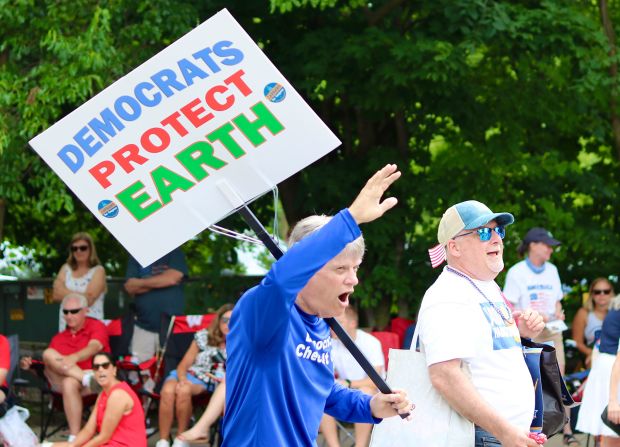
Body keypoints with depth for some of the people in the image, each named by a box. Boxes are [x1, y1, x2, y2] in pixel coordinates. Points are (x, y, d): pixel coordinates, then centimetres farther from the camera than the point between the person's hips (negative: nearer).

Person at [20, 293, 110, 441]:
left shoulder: (96, 326, 10)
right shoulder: (59, 338, 24)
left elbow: (94, 347, -13)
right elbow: (46, 366, 21)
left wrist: (74, 358, -35)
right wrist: (30, 364, -3)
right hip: (61, 380, 4)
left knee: (70, 383, -40)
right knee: (48, 354, -23)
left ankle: (74, 438, -45)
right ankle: (87, 379, -42)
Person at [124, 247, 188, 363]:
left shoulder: (175, 253, 7)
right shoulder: (136, 257, 14)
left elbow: (173, 278, -10)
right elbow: (130, 287, 2)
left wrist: (142, 283, -1)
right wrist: (161, 281, -6)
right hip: (143, 327, 2)